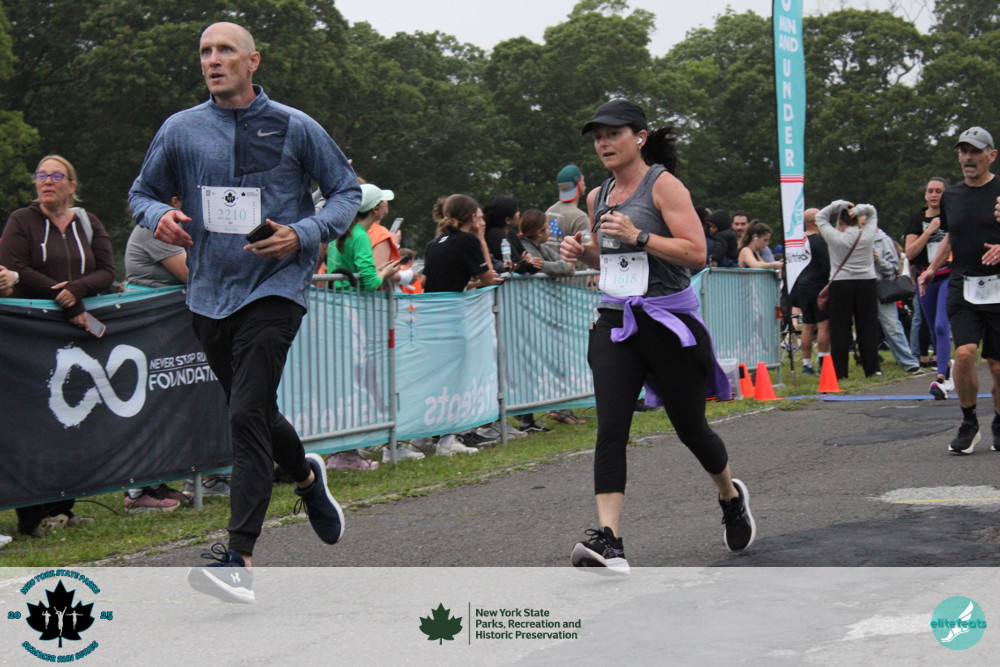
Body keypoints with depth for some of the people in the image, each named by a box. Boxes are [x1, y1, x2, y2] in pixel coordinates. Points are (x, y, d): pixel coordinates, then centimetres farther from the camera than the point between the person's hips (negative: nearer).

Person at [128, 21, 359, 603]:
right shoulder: (180, 130, 5)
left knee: (248, 414, -17)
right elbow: (143, 191, 16)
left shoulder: (295, 128, -2)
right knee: (253, 412, 17)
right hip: (209, 294, 5)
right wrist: (158, 216, -8)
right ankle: (306, 475, 49)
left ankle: (240, 559, -18)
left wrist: (304, 234, -11)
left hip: (275, 288, -5)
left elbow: (348, 191, 6)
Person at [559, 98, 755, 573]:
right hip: (615, 323, 5)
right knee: (610, 429, -13)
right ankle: (608, 539, -19)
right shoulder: (598, 197, 12)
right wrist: (582, 253, 6)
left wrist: (638, 236, -23)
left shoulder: (663, 185, -7)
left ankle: (731, 496, 39)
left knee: (690, 427, 9)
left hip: (669, 320, -5)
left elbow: (696, 253, -15)